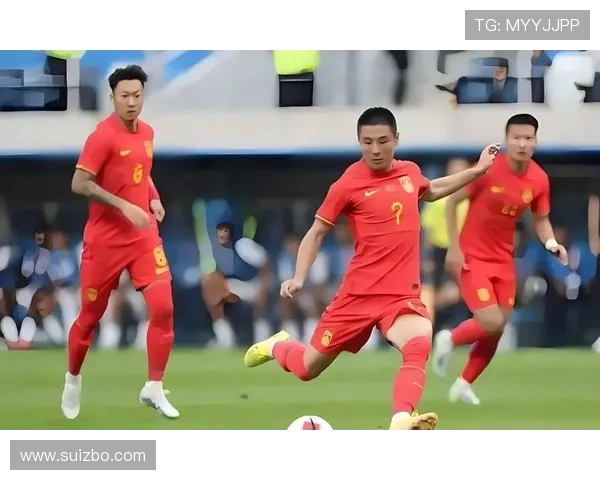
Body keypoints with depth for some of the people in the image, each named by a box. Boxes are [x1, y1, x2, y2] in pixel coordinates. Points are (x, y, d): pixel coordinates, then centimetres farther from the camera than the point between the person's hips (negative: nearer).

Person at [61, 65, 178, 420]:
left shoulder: (147, 133, 7)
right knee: (90, 316, 7)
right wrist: (125, 206, -25)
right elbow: (79, 184, -20)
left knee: (163, 307, -10)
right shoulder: (103, 136, -15)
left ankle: (154, 388, 0)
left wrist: (154, 199, 5)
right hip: (105, 239, -5)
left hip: (144, 236, 5)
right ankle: (73, 379, 32)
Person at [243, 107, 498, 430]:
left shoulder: (410, 172, 7)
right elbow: (316, 233, -1)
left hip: (403, 295, 2)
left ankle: (401, 423, -42)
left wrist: (479, 169, 29)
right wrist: (299, 277, -14)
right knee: (307, 368, 10)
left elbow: (431, 191, 33)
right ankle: (276, 346, 45)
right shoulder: (348, 184, -9)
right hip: (359, 293, -2)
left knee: (419, 346, -32)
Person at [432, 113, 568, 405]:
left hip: (503, 260, 5)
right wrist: (454, 248, -14)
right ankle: (449, 340, 15)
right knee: (491, 323, -16)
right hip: (472, 257, -5)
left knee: (497, 330, 7)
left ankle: (464, 385, 26)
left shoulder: (540, 179, -5)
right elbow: (451, 202, -11)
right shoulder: (488, 169, -20)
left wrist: (551, 244, -12)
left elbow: (541, 219, 9)